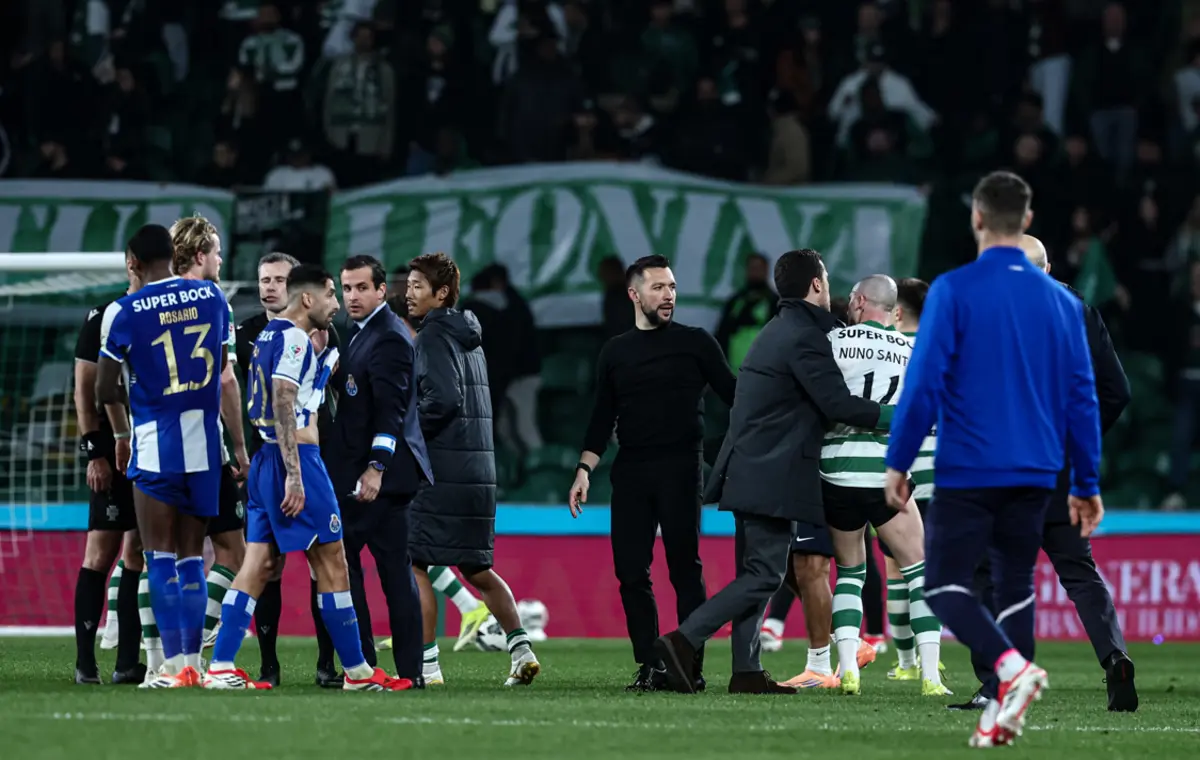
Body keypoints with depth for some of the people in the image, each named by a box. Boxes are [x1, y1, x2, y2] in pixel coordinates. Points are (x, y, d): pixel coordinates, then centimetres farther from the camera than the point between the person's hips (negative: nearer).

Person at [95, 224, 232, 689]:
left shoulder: (123, 313, -9)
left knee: (160, 558, -1)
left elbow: (105, 390, -5)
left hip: (155, 441, -4)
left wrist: (120, 433, 15)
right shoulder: (213, 297, 5)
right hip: (205, 441, 4)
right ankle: (192, 663, 10)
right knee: (191, 556, 11)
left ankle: (175, 666, -7)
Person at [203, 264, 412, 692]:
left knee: (259, 563, 5)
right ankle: (357, 672, 4)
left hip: (266, 460, 9)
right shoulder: (294, 339, -13)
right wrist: (294, 476, -25)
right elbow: (283, 407, -21)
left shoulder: (269, 336, 17)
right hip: (293, 460, -9)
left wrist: (320, 354, 16)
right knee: (331, 564, -1)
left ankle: (220, 667, -3)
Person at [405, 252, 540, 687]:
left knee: (413, 563, -3)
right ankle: (520, 648, 6)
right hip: (478, 469, 9)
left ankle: (426, 664, -6)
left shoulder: (433, 336, -9)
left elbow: (443, 399, -21)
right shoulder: (467, 337, 18)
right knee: (475, 568, 15)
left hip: (439, 469, -9)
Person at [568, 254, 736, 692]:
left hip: (680, 468, -3)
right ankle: (649, 667, 3)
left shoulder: (695, 343, 7)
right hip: (630, 471, 3)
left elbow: (732, 396, 5)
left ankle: (691, 667, -5)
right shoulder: (615, 353, 15)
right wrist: (585, 469, 5)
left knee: (685, 568, -7)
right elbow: (602, 420, 16)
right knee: (630, 570, -2)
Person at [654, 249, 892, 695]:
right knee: (765, 575, -9)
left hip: (749, 472, 10)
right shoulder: (804, 337, -13)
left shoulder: (778, 331, 19)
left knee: (756, 573, 11)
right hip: (774, 477, -10)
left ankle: (746, 671, 9)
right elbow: (838, 405, -18)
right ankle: (683, 641, -17)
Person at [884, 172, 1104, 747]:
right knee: (1015, 588, 12)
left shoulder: (953, 291, -7)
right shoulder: (1061, 300, 7)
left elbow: (924, 382, -11)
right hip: (1033, 475, 5)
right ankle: (1005, 711, 5)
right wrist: (1086, 484, 15)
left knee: (944, 586, 0)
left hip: (967, 470, -5)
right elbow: (1082, 397, 9)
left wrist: (898, 461, -4)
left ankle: (1012, 667, -23)